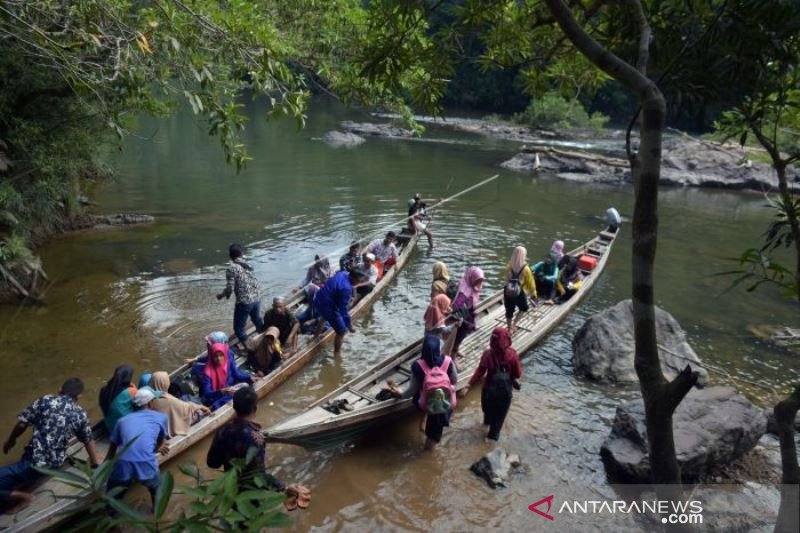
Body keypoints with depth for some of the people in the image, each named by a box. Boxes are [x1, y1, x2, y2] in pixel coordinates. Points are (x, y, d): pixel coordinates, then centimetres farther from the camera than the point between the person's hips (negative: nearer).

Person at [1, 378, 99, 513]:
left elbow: (22, 423, -4)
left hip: (35, 462, -5)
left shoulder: (46, 400, -3)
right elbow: (88, 441, 13)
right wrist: (95, 465, 26)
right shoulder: (81, 414, 5)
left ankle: (18, 497, -10)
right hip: (55, 464, 5)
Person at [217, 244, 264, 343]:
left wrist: (221, 295, 5)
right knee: (257, 320, 28)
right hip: (257, 298, 7)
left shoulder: (232, 268, -11)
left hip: (244, 301, -7)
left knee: (239, 327, 7)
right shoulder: (248, 265, 8)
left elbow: (230, 288, -15)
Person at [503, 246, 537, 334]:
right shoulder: (525, 269, -17)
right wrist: (533, 294, 4)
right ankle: (514, 323, 12)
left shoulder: (509, 266, -7)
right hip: (519, 294, -3)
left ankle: (510, 328, 29)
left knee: (509, 311, 17)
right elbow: (530, 283, -8)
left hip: (508, 292, 3)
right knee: (523, 308, 24)